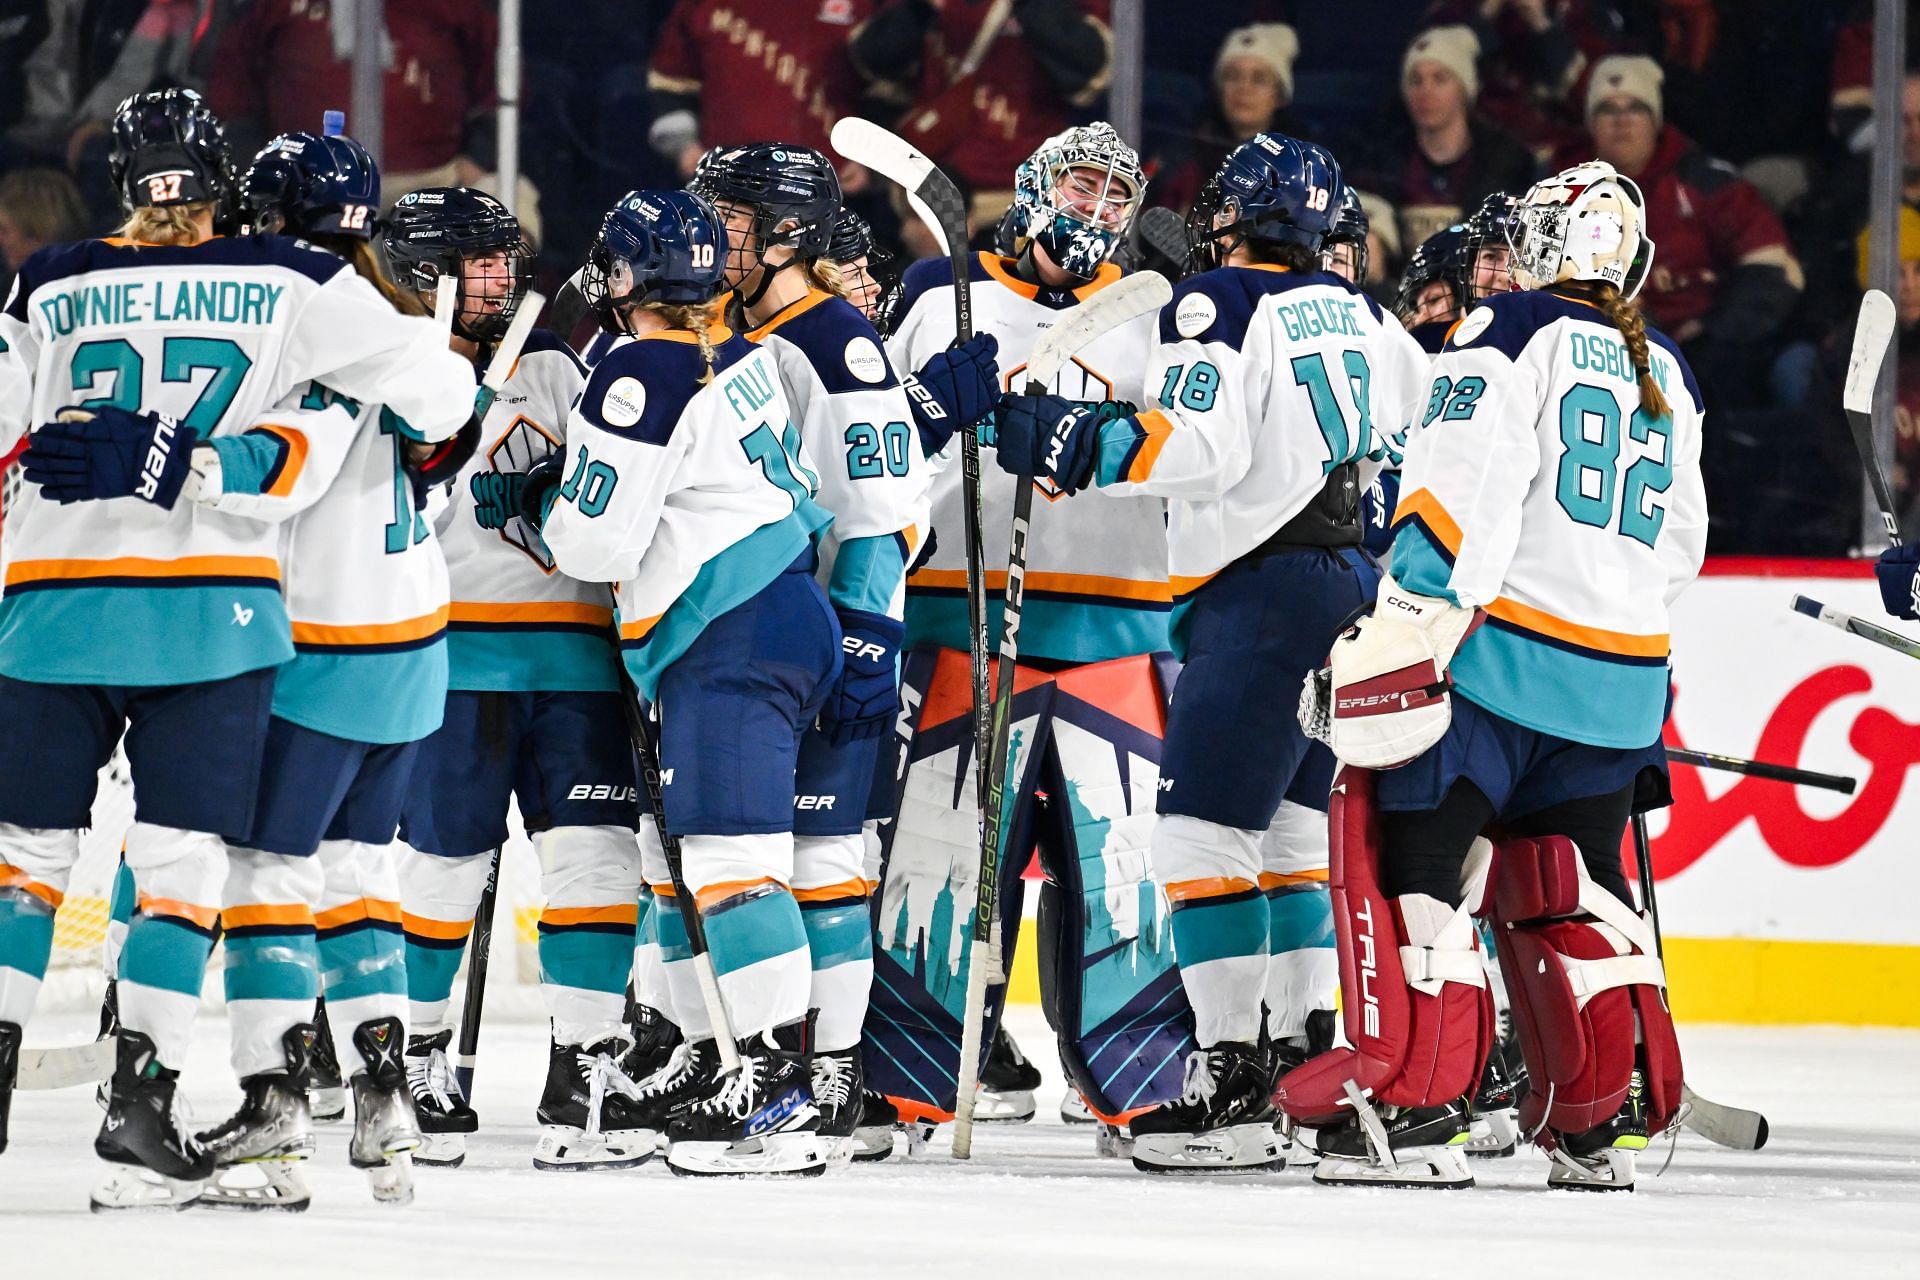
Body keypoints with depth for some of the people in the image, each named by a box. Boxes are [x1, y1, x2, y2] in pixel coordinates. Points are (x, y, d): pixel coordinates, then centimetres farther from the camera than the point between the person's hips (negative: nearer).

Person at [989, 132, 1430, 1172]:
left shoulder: (1219, 304, -8)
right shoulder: (1361, 316, 17)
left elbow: (1199, 446, -21)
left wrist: (1065, 443, -18)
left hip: (1265, 588, -9)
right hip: (1353, 592, 9)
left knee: (1203, 832, -8)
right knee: (1286, 838, 15)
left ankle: (1233, 1085, -13)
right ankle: (1311, 1066, 14)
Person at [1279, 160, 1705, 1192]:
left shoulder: (1512, 333, -5)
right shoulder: (1668, 376, 17)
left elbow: (1461, 496, -15)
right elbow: (1678, 541, 22)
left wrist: (1402, 639, -19)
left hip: (1498, 650, -7)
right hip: (1621, 679, 7)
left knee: (1408, 853, -4)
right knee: (1571, 892, 16)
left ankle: (1409, 1103, -12)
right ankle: (1602, 1122, 15)